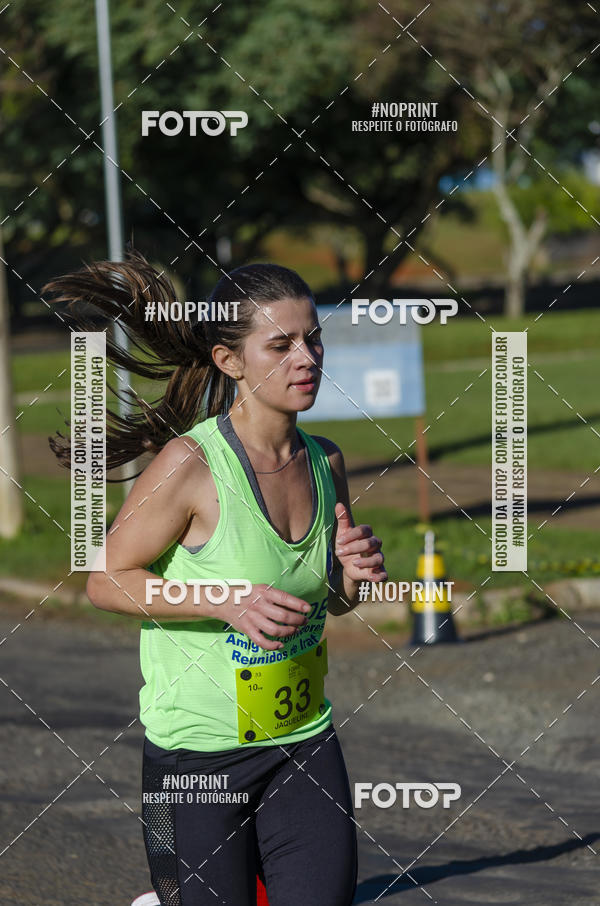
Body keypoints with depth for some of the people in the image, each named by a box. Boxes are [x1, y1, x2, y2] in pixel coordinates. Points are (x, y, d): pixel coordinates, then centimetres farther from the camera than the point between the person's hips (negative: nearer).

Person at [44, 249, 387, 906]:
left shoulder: (324, 460, 2)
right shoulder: (190, 464, -16)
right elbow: (106, 581, -11)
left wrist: (354, 574, -7)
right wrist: (226, 600, -21)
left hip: (305, 740, 5)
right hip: (196, 753, -5)